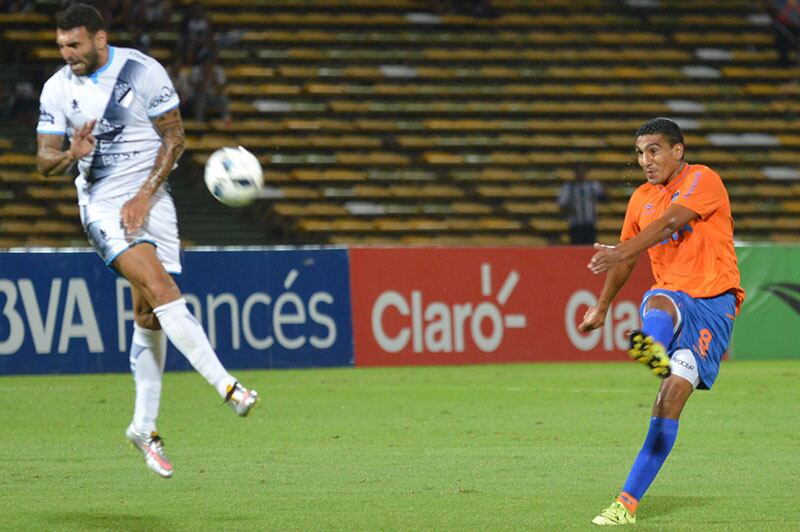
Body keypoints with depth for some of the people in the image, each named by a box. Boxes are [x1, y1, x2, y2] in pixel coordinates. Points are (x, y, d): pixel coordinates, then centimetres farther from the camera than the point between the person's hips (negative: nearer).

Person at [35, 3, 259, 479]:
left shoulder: (143, 71, -6)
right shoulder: (57, 89, 1)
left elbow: (174, 139, -2)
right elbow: (45, 161, 4)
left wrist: (143, 197, -11)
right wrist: (71, 156, -20)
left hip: (149, 198, 1)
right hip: (100, 203, -1)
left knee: (149, 316, 0)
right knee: (157, 284, -24)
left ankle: (144, 427, 14)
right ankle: (225, 384, -32)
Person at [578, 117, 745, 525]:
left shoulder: (703, 180, -6)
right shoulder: (642, 198, 15)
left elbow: (669, 222, -22)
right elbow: (628, 259, 29)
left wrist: (621, 252, -34)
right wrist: (601, 308, 36)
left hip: (713, 300, -5)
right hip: (671, 295, 5)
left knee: (671, 398, -16)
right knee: (660, 304, -36)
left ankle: (628, 502, -18)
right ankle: (653, 350, -73)